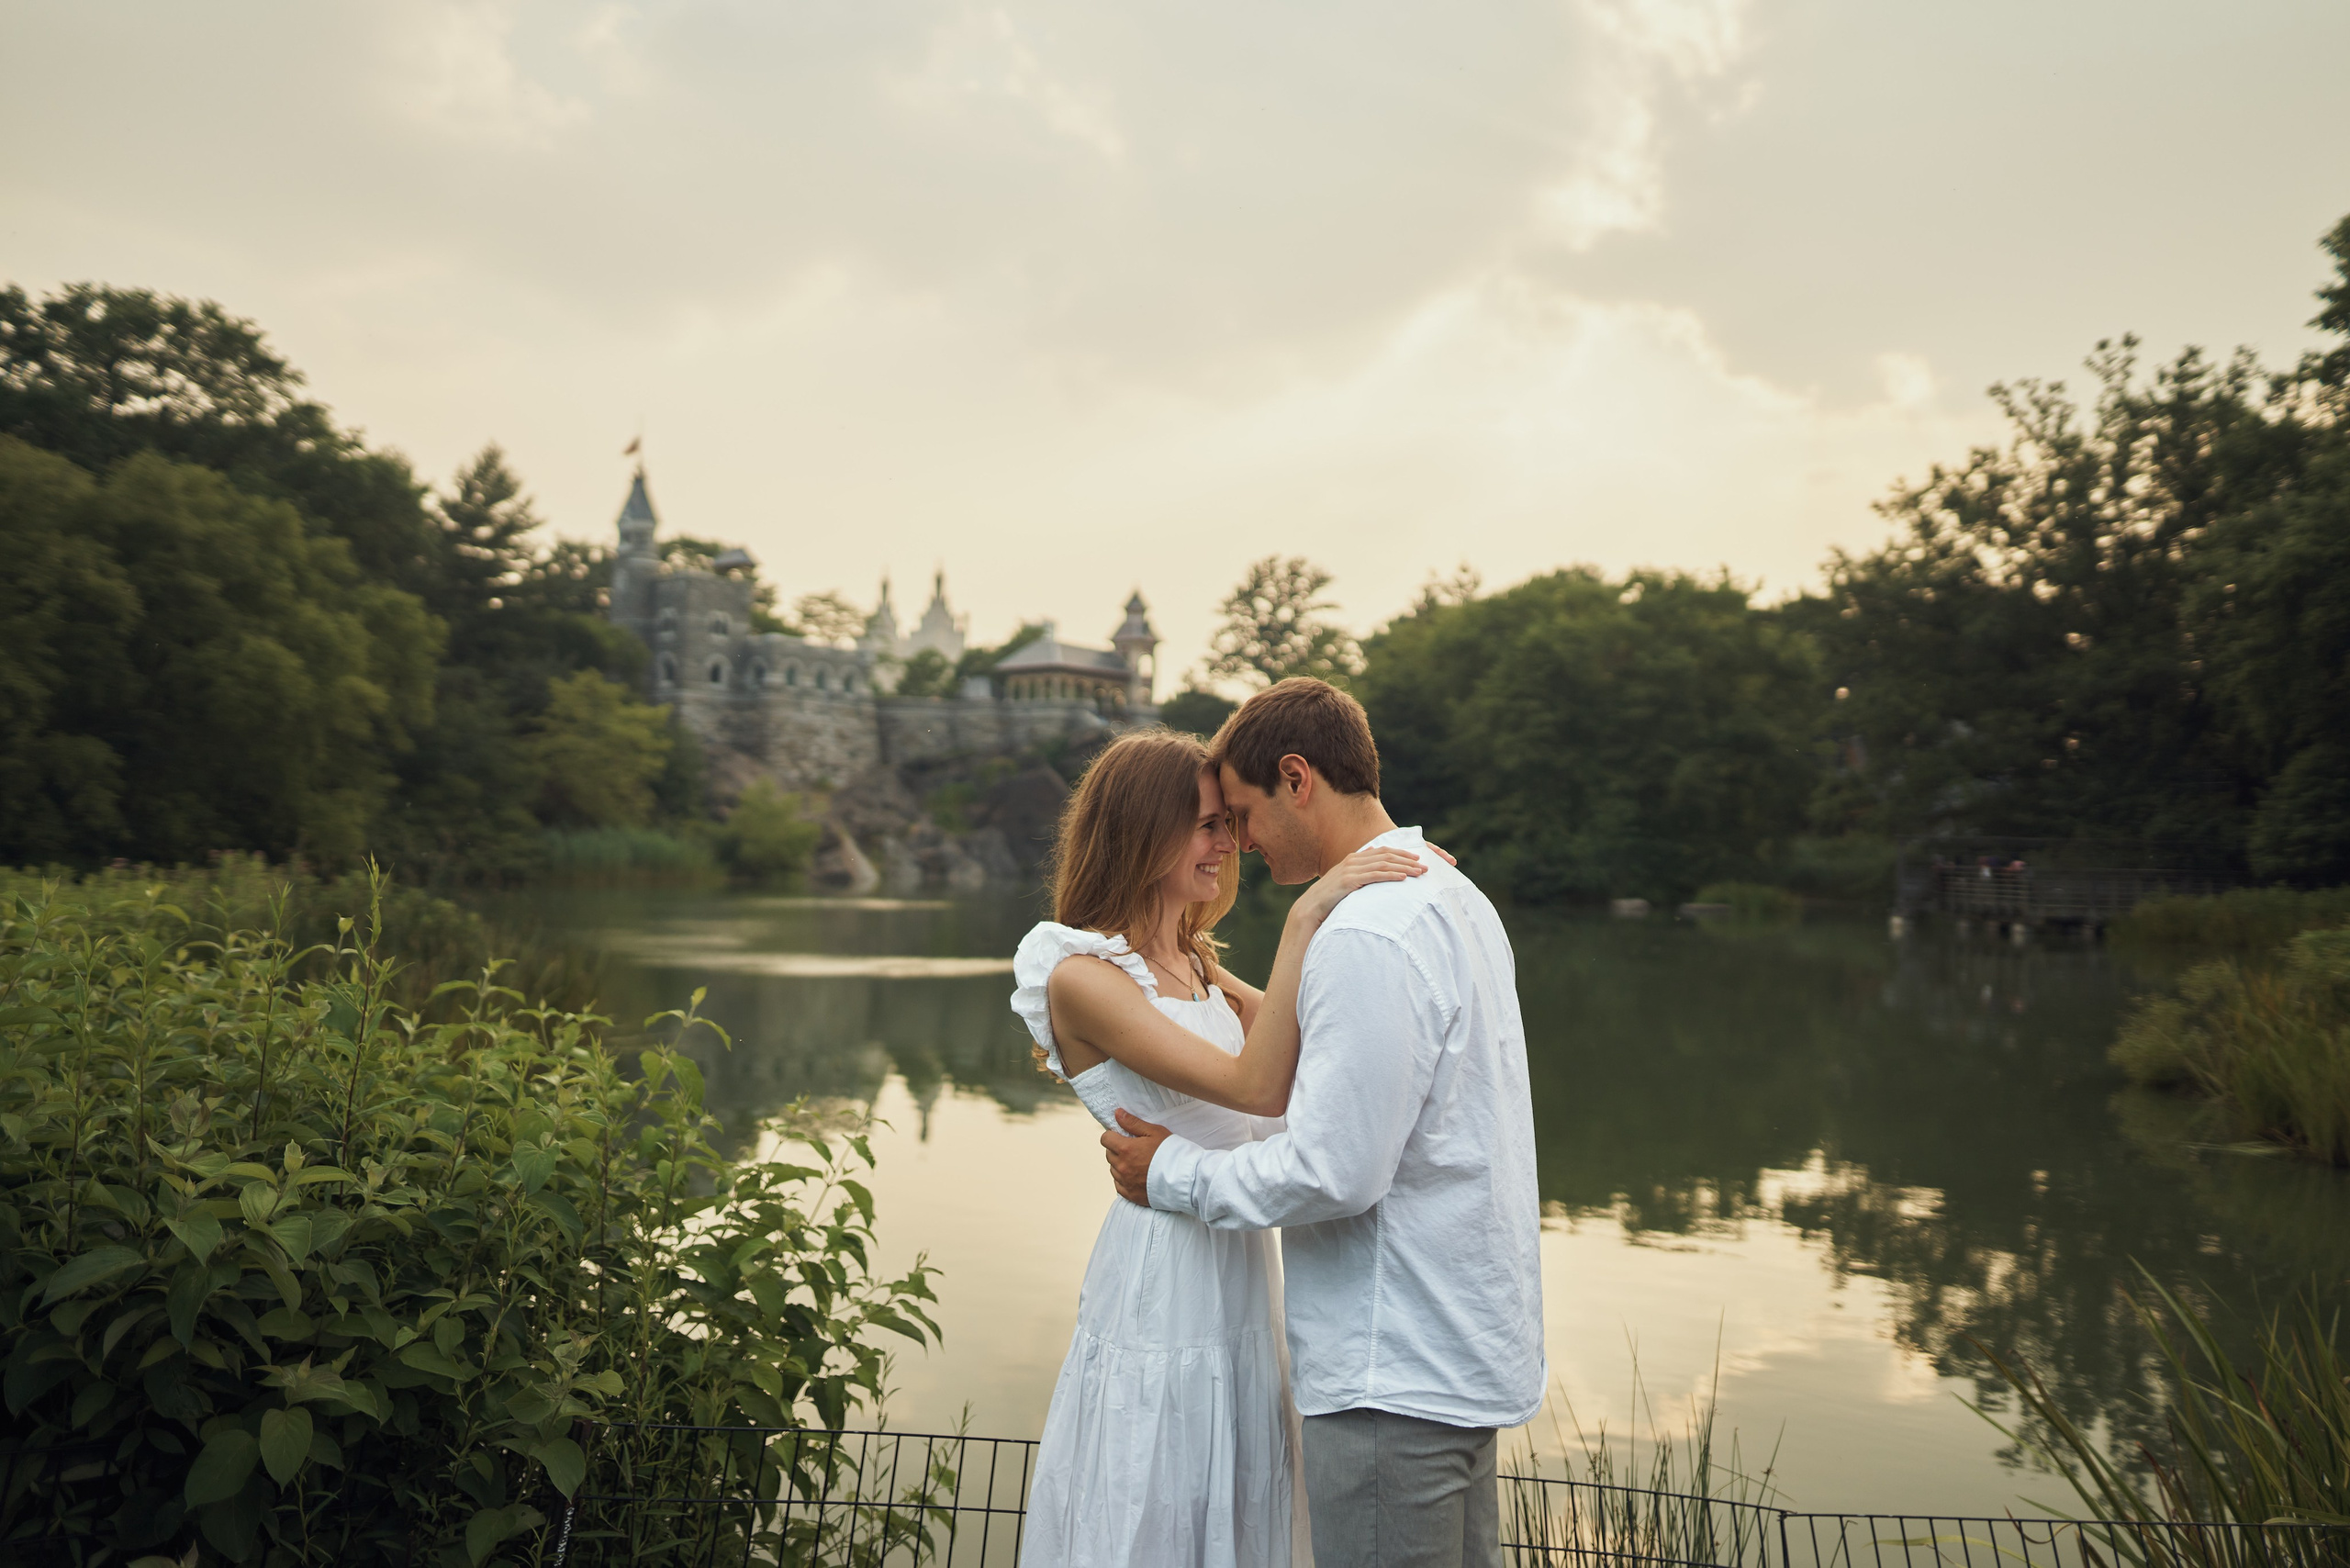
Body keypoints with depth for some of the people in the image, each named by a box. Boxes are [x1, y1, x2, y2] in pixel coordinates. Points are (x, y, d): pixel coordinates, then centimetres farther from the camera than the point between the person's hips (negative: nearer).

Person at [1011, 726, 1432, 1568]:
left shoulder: (1195, 967, 12)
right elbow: (1259, 1087, -24)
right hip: (1161, 1279, -8)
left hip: (1240, 1271, 8)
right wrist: (1303, 919, -28)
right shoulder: (1081, 977, -16)